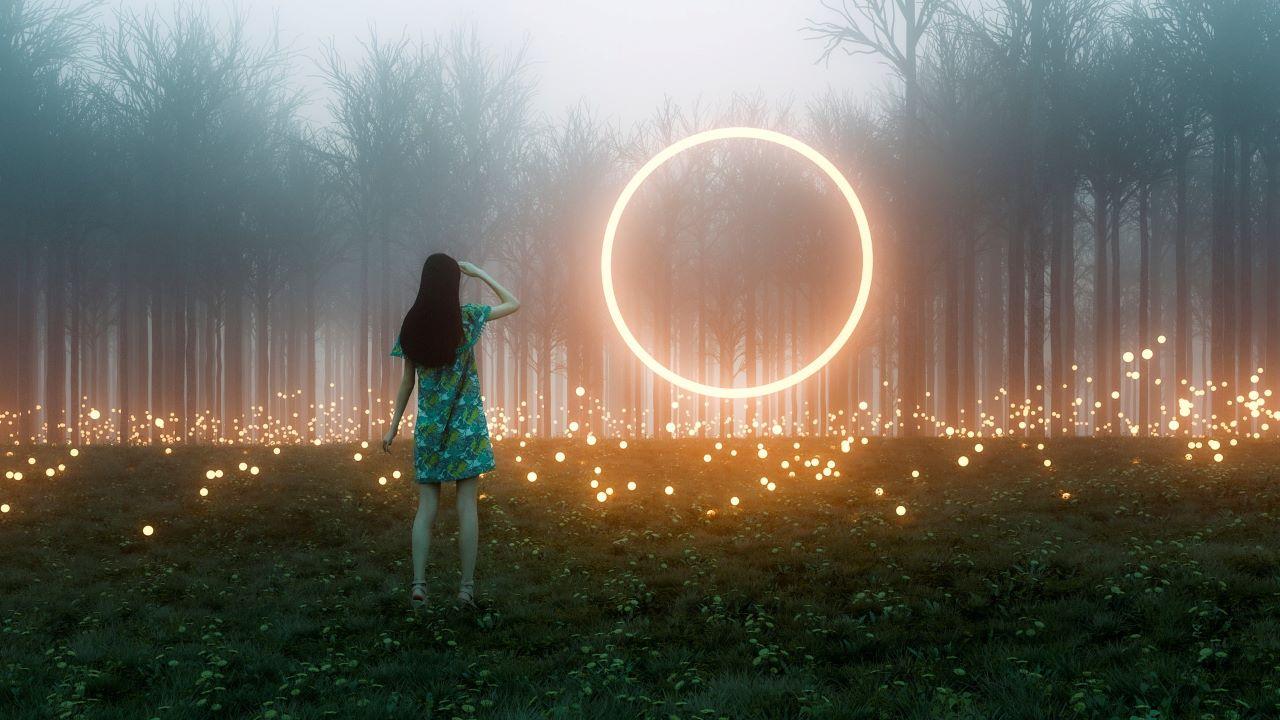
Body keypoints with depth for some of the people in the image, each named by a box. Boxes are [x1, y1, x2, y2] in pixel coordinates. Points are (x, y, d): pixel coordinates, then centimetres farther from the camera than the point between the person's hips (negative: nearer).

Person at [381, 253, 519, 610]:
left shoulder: (412, 324, 0)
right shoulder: (466, 317, -7)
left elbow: (407, 382, 4)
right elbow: (513, 303, 8)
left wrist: (393, 426, 11)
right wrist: (478, 273, 10)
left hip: (429, 425, 2)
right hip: (466, 422, -2)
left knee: (426, 506, 5)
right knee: (466, 504, 1)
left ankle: (418, 583, -3)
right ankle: (467, 586, 1)